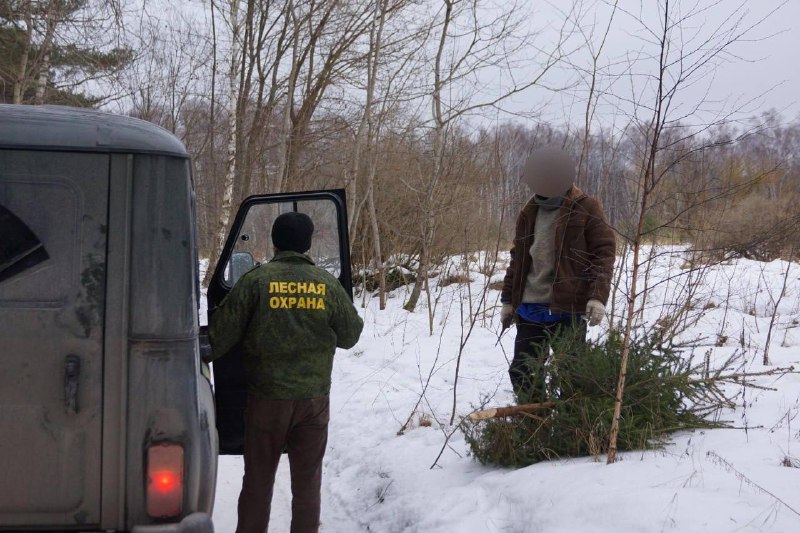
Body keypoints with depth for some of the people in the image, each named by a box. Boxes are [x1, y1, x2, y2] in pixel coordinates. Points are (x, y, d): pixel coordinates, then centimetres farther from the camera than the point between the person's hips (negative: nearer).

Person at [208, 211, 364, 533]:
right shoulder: (328, 284, 0)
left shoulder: (256, 280, -7)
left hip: (267, 397, -1)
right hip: (314, 398, 2)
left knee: (258, 479, 9)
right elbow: (349, 336, 10)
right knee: (307, 480, 11)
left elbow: (222, 334, -6)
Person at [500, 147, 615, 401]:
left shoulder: (586, 208, -4)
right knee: (521, 371, 5)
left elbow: (604, 252, -8)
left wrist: (598, 295, -19)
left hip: (569, 308, -5)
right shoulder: (529, 213, 13)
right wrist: (508, 299, 18)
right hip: (530, 308, 6)